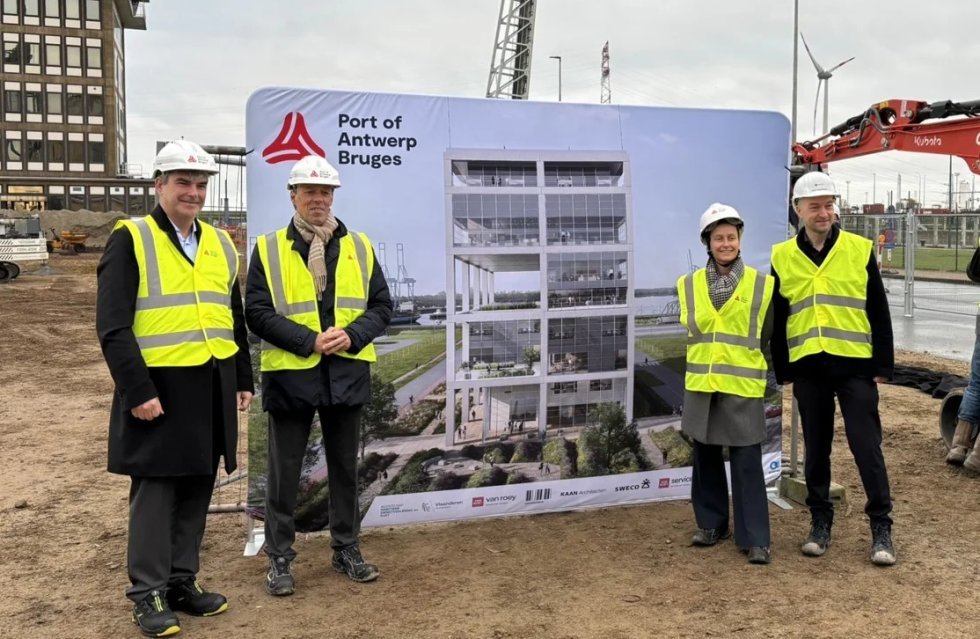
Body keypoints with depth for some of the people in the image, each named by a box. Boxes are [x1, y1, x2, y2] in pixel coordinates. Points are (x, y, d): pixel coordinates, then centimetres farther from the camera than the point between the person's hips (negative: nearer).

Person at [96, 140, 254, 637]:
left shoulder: (220, 244, 13)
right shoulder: (130, 240, -5)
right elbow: (112, 326, -11)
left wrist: (243, 379, 16)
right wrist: (137, 390, -17)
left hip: (212, 387, 6)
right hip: (159, 388, -6)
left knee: (197, 488, 12)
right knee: (154, 490, 2)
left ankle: (183, 581, 25)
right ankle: (148, 594, 14)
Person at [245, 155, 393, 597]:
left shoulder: (359, 247, 7)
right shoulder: (268, 249, -1)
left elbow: (381, 306, 6)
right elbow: (258, 312, -8)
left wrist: (353, 335, -13)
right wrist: (310, 340, -17)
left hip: (347, 374, 3)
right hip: (290, 375, -3)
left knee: (344, 466, 14)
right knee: (284, 471, 6)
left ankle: (346, 548, 28)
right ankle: (280, 557, 19)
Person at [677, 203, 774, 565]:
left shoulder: (761, 285, -1)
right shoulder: (689, 285, 5)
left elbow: (767, 337, 8)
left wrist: (747, 361, 9)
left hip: (743, 388, -3)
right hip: (701, 386, 3)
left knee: (747, 464, -2)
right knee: (706, 458, 11)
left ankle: (754, 539, 5)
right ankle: (711, 524, 26)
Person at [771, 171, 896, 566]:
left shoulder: (860, 249, 1)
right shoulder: (782, 257, 4)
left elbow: (879, 312, 2)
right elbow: (777, 320, 9)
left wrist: (883, 365, -1)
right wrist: (782, 370, 6)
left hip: (855, 366, -2)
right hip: (808, 369, 2)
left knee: (866, 446, -1)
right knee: (816, 450, 10)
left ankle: (881, 526, 11)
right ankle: (820, 522, 23)